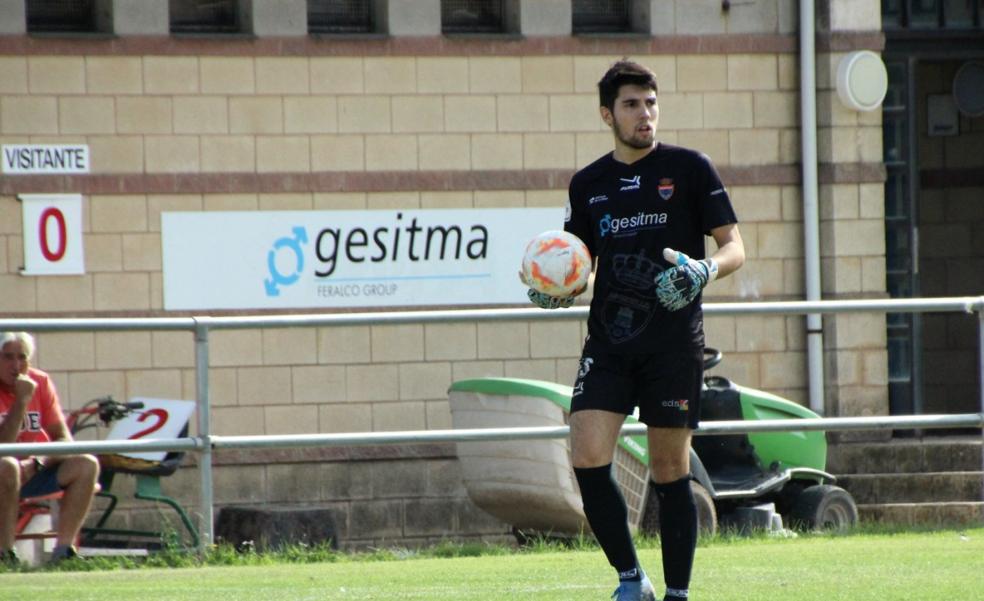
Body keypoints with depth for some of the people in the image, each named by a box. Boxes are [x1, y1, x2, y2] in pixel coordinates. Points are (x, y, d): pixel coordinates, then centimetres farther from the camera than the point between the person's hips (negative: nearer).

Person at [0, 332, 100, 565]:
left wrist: (38, 463, -21)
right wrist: (21, 402, -29)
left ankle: (63, 549, -21)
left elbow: (63, 438, -1)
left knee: (86, 464, -19)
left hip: (35, 471, 5)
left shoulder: (41, 382, 1)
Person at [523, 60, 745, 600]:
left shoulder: (689, 169, 1)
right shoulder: (588, 184, 11)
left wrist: (703, 270, -21)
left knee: (669, 471, 0)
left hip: (674, 345, -3)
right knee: (587, 459, -13)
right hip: (607, 342, 3)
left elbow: (734, 247, 0)